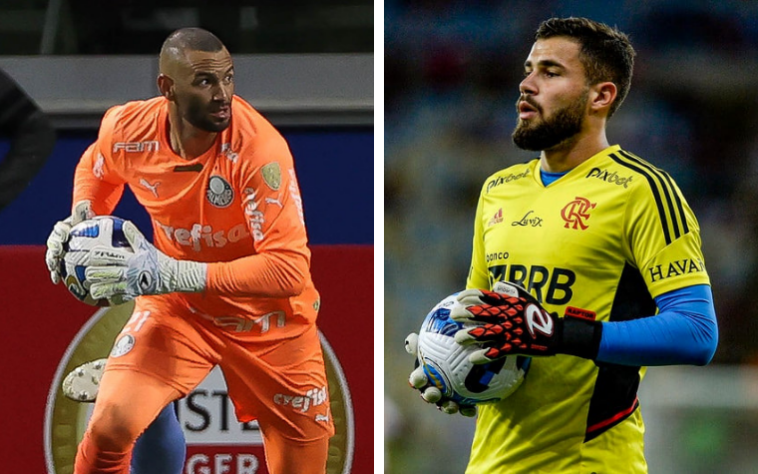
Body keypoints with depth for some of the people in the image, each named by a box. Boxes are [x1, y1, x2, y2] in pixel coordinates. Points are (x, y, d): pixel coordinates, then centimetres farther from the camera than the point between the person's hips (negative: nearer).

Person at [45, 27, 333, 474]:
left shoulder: (260, 148, -32)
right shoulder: (128, 129, -17)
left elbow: (290, 270, -37)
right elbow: (97, 165, 11)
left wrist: (171, 275, -41)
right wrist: (80, 224, -9)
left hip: (266, 316, -2)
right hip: (177, 305, 2)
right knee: (110, 426, -19)